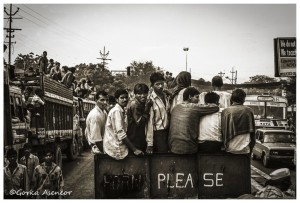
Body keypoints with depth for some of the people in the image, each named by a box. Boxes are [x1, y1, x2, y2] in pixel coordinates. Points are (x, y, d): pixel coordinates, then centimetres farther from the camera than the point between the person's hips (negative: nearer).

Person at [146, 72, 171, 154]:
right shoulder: (151, 100, -12)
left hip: (167, 131, 6)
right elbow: (150, 122, -14)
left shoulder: (166, 97, 9)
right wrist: (149, 144, -16)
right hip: (158, 134, -6)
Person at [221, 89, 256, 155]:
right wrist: (251, 148, 12)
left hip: (229, 149, 0)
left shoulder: (225, 112, -2)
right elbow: (252, 131, 3)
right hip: (245, 149, 0)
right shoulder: (248, 111, -1)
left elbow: (222, 131, 2)